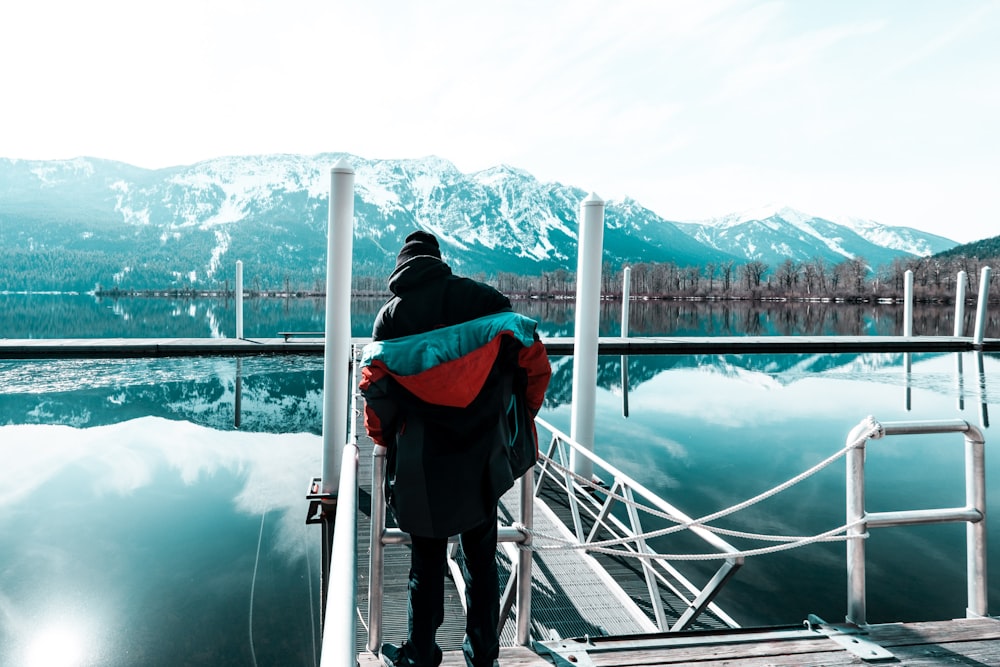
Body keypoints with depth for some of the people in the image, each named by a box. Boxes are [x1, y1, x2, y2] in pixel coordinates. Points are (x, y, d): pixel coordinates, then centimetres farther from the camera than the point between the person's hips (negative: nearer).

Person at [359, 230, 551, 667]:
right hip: (482, 456, 1)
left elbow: (377, 391, -3)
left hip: (421, 466, 0)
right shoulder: (480, 297, 0)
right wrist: (521, 417, 9)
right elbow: (533, 361, -5)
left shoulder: (391, 314, 0)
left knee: (426, 562, 14)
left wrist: (384, 439, 15)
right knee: (481, 558, 15)